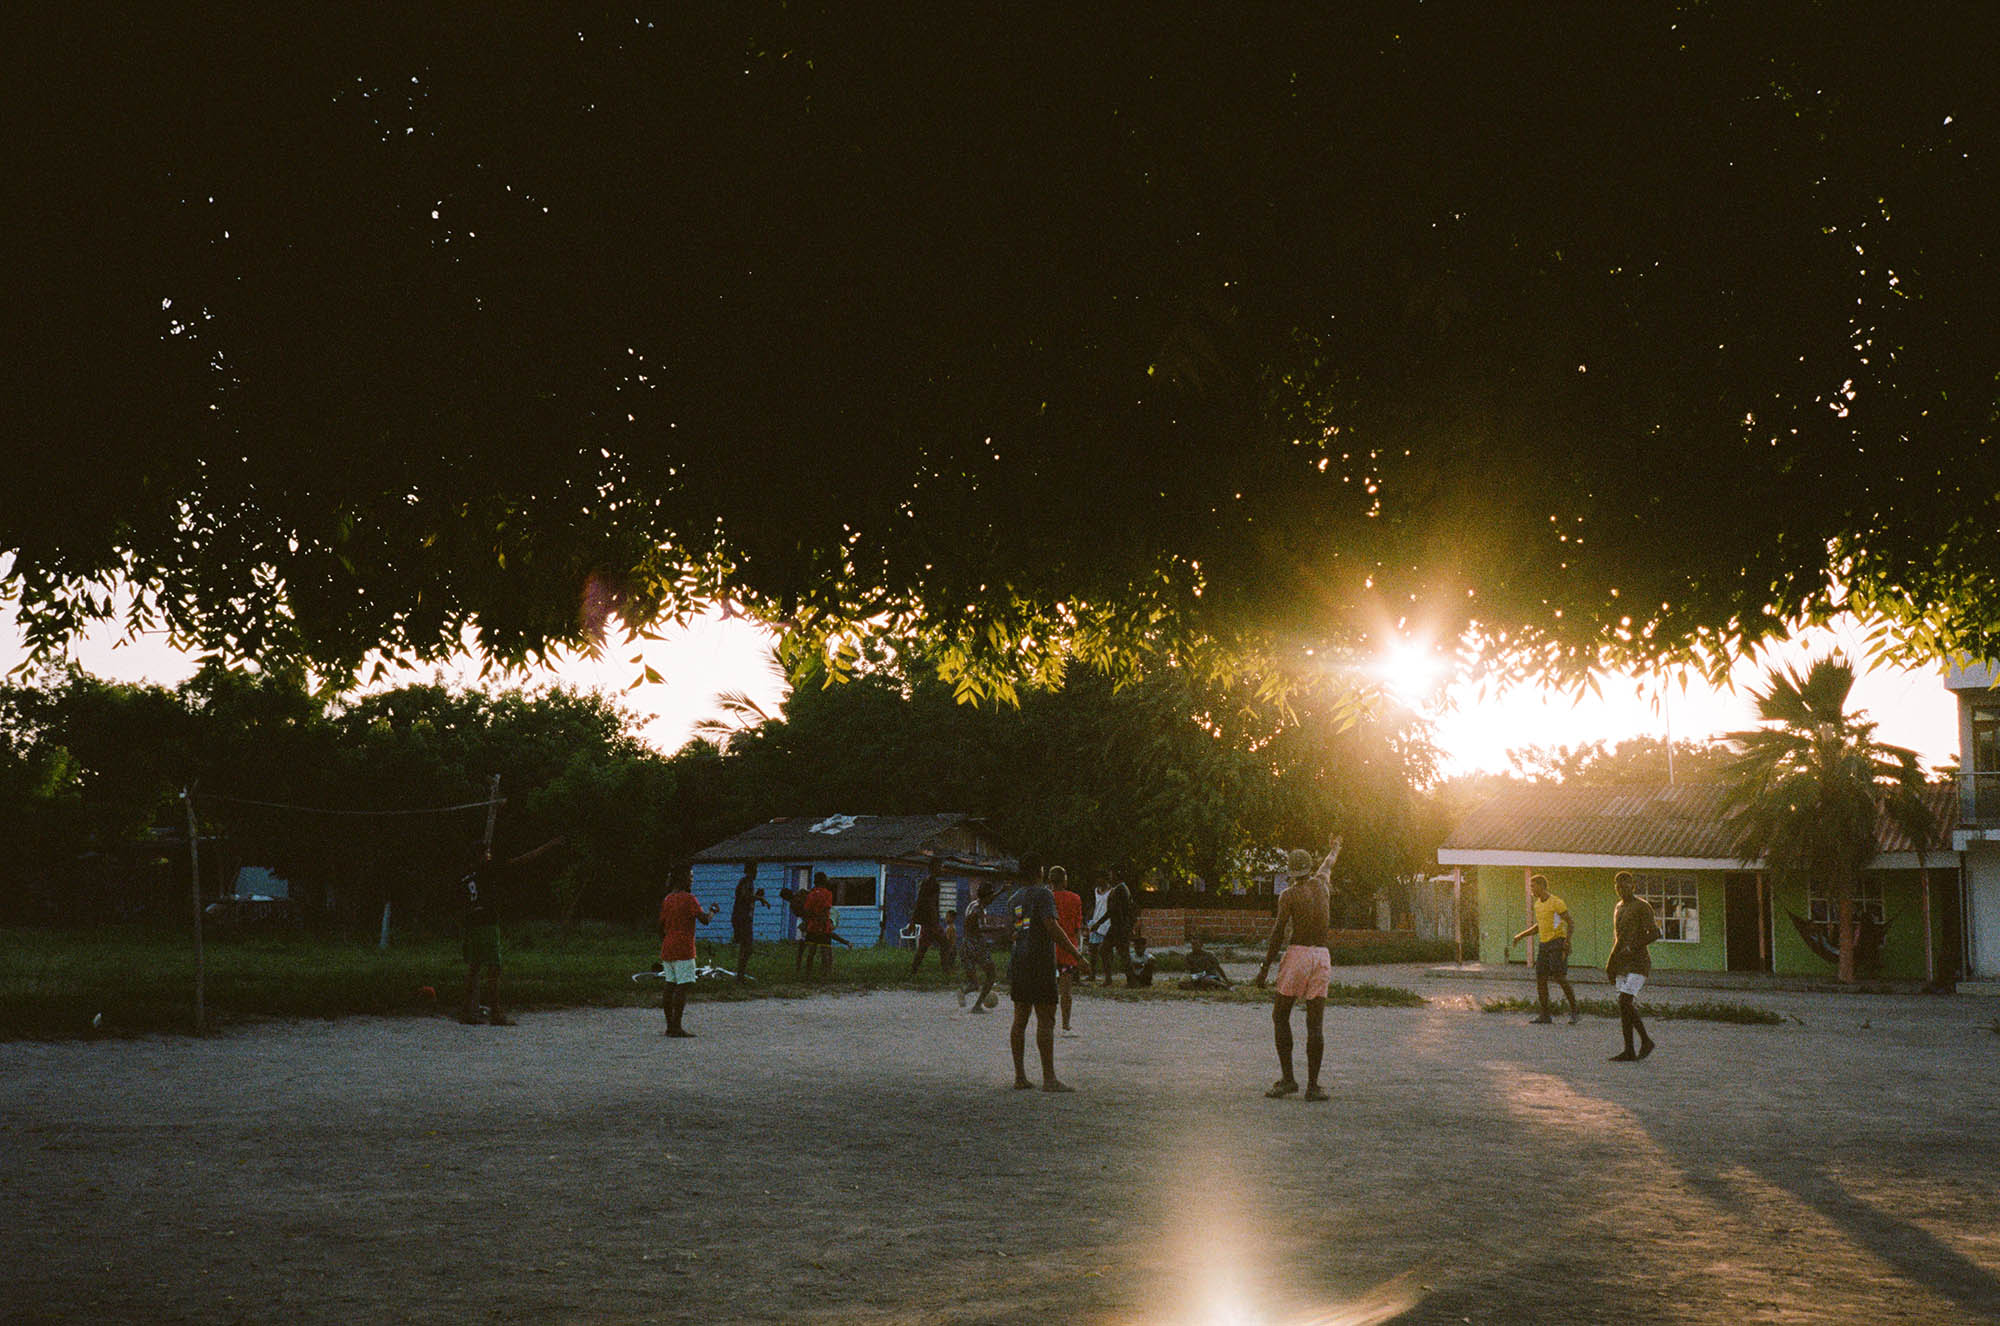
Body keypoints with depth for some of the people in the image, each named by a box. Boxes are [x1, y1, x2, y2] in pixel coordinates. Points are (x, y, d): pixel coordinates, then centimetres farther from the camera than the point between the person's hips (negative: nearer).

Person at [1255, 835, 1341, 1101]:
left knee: (1280, 1016, 8)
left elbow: (1278, 932, -9)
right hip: (1322, 957, 4)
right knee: (1315, 1024, 1)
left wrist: (1265, 966, -5)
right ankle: (1312, 1086, -2)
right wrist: (1334, 848, 56)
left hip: (1298, 953, -4)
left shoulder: (1289, 895, -4)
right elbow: (1328, 865, 34)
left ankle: (1288, 1079, -1)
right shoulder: (1321, 883, 10)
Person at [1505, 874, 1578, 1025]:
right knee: (1540, 978, 0)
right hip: (1544, 945, 8)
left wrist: (1567, 940, -27)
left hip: (1558, 943, -8)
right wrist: (1521, 936, 23)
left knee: (1560, 977, -15)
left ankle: (1573, 1010, -2)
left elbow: (1571, 924, -12)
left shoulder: (1557, 903, -10)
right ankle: (1545, 1015, 4)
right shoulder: (1538, 904, 15)